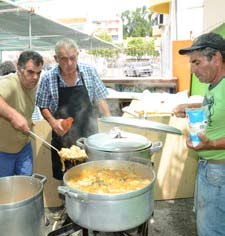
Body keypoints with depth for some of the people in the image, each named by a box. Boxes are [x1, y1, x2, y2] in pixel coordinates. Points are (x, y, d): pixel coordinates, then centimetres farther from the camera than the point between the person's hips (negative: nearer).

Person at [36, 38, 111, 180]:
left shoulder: (89, 72, -5)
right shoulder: (48, 78, -7)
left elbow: (100, 99, 2)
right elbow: (43, 107, 2)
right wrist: (53, 122, -15)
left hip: (89, 134, 1)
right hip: (62, 136, 0)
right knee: (64, 178, 11)